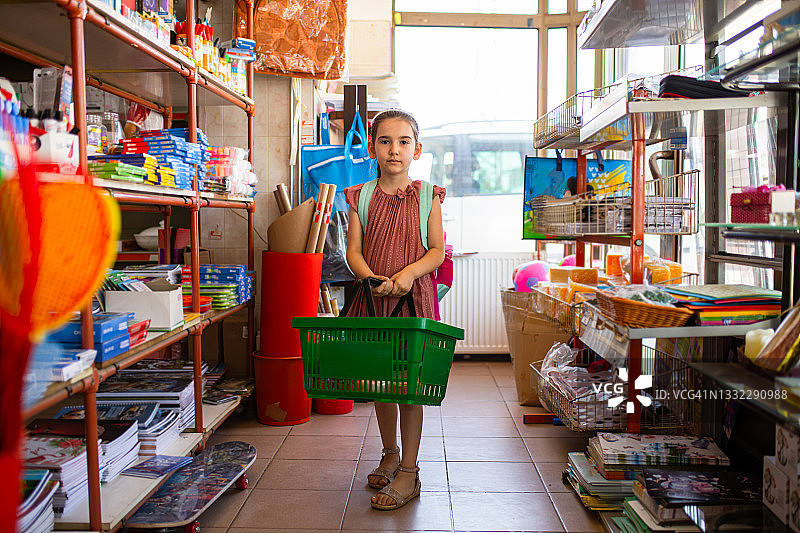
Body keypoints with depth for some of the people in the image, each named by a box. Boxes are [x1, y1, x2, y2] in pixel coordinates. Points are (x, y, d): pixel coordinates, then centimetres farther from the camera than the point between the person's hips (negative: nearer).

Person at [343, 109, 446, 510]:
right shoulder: (361, 196, 5)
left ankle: (408, 473, 12)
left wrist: (409, 272, -20)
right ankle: (389, 454, 34)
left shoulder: (427, 196, 2)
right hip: (372, 296, 3)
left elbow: (437, 251, -2)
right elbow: (353, 250, -1)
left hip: (414, 296, -2)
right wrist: (372, 278, -20)